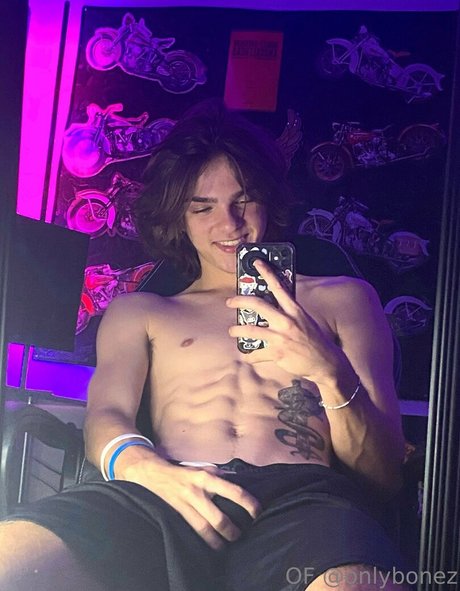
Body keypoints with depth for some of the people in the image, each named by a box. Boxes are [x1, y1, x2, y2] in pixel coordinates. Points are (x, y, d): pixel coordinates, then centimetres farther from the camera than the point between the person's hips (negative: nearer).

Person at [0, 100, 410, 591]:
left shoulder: (342, 299, 24)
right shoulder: (136, 311, 28)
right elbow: (104, 420, 10)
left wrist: (332, 374, -7)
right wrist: (149, 469, -16)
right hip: (166, 499, 2)